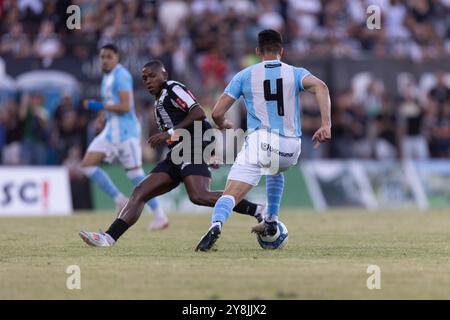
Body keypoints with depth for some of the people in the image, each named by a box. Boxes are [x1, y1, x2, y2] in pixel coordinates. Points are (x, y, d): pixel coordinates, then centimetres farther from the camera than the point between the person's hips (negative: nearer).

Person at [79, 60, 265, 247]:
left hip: (194, 148, -10)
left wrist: (171, 133, -18)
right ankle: (109, 237, -6)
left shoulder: (173, 89, -2)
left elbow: (199, 113, -15)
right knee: (140, 192, 0)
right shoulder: (159, 101, 26)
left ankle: (257, 210, -23)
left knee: (199, 196, -29)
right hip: (176, 156, 10)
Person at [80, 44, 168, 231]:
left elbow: (125, 106, -21)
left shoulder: (121, 75, -12)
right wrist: (102, 116, 10)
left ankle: (160, 216, 1)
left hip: (125, 132, -9)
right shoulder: (107, 77, 17)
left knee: (135, 175, -8)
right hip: (111, 132, 9)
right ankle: (120, 200, 3)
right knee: (87, 165, -3)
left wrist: (99, 106, -15)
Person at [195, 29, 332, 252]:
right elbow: (321, 87, -11)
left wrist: (224, 125, 29)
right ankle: (271, 221, 32)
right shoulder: (295, 73, 11)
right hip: (291, 147, 3)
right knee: (276, 171, 38)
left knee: (231, 194, -12)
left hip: (260, 142, -3)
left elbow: (217, 113, 6)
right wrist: (326, 125, -14)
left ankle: (216, 224, -41)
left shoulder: (245, 76, 10)